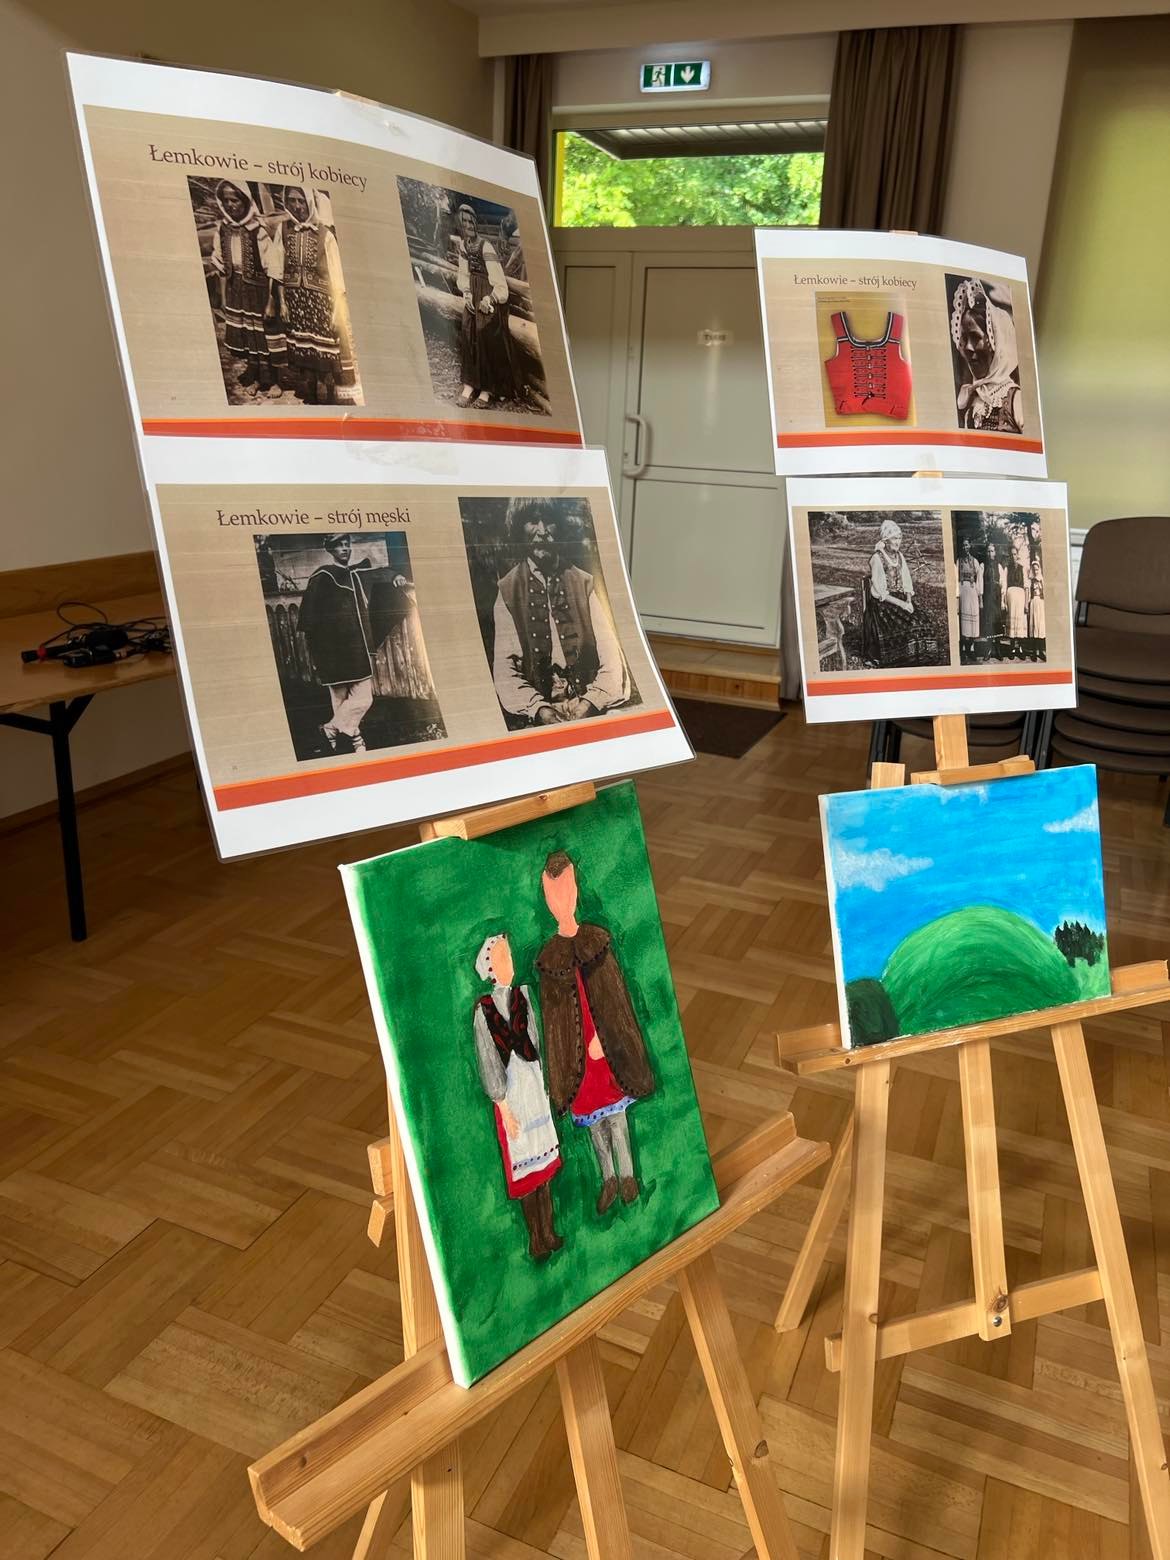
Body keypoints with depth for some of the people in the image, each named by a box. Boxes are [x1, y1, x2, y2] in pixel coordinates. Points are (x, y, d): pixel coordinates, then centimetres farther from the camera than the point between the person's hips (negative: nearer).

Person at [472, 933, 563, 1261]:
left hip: (534, 1084, 6)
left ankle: (549, 1233, 28)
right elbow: (488, 1062, -13)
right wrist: (504, 1107, -12)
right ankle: (536, 1239, 20)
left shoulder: (522, 995, 2)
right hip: (511, 1092, -5)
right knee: (524, 1168, 5)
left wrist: (544, 1083, 11)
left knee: (543, 1160, 14)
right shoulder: (484, 1009, -15)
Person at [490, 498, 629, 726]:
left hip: (591, 714, 0)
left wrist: (591, 702, -14)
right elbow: (504, 669, -1)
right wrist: (538, 709, -16)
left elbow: (611, 656, 3)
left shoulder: (585, 583, 10)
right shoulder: (507, 590, 6)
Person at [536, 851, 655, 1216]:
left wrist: (603, 1036, -11)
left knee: (615, 1105, 10)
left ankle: (627, 1174, 26)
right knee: (591, 1114, 13)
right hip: (576, 1051, 1)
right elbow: (554, 1018, -1)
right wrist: (563, 1070, -1)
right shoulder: (550, 957, -6)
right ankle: (608, 1178, 29)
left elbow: (616, 999, -3)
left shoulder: (596, 940, -8)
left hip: (607, 1043, -1)